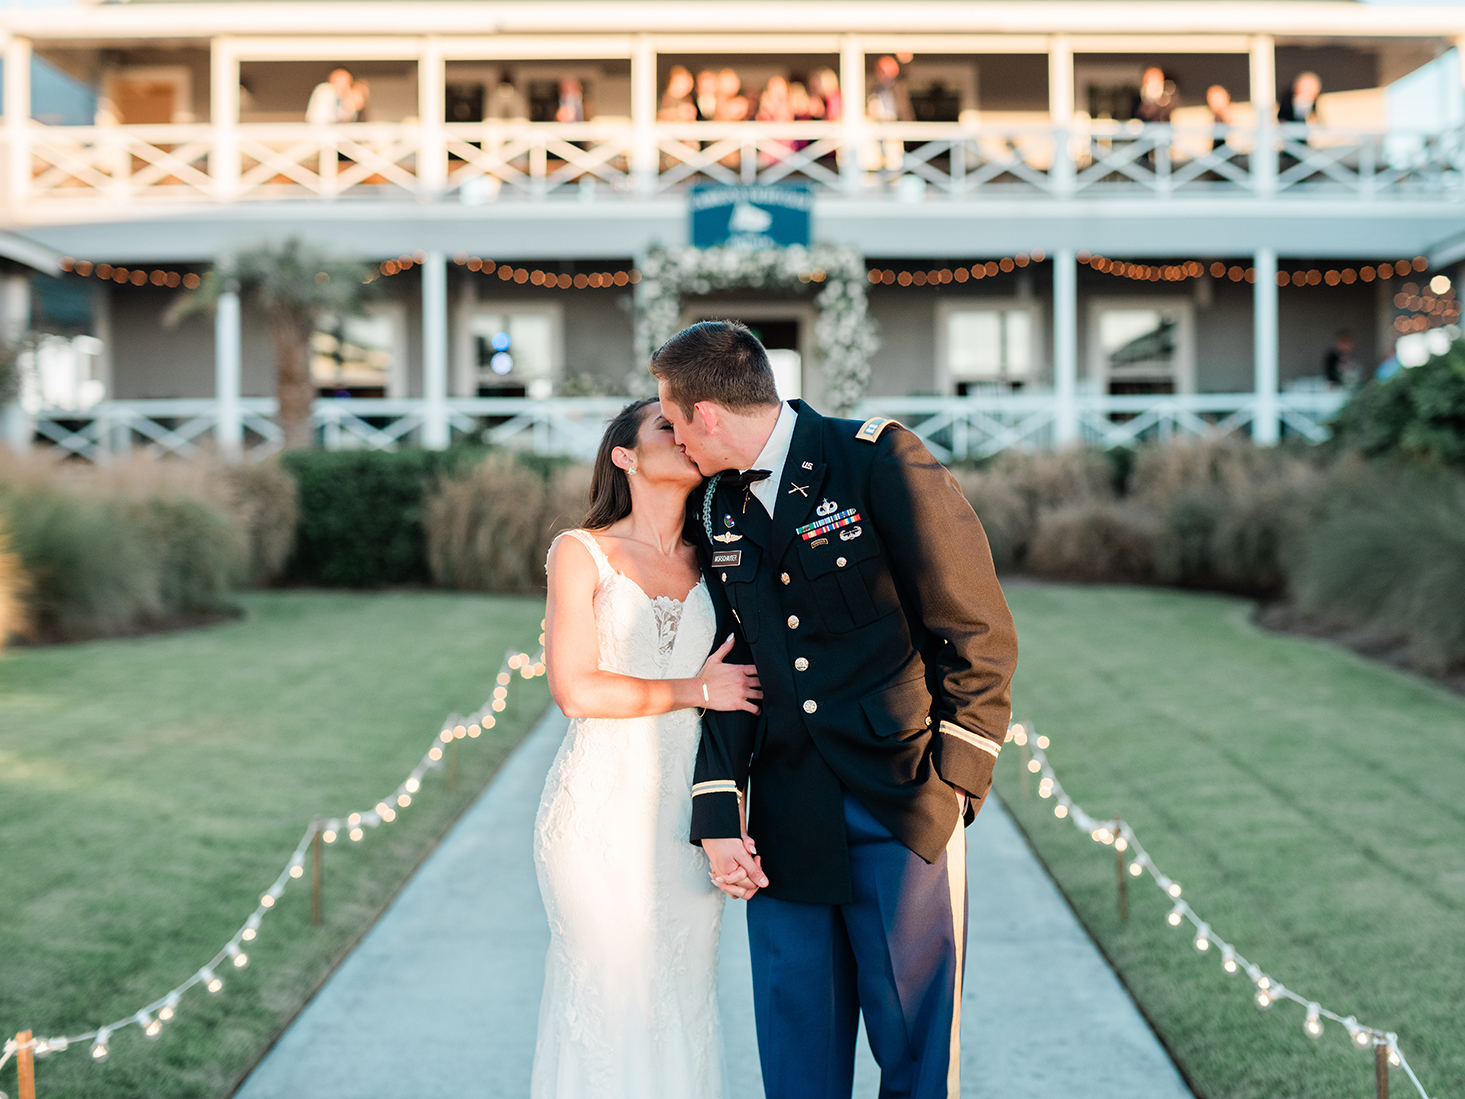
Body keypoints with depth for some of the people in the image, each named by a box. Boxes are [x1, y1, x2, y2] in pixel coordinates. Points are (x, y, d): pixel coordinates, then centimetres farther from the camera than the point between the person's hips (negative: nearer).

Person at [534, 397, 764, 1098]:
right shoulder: (582, 552, 0)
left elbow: (737, 687, 14)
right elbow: (575, 689, -9)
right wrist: (697, 690, -5)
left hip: (685, 810, 4)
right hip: (601, 809, -3)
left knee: (683, 996, 5)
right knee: (606, 996, -1)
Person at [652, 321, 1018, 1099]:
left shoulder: (881, 460, -7)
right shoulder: (718, 509, 11)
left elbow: (977, 634, -7)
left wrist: (953, 781, -10)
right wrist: (717, 820, 2)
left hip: (901, 805, -5)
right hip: (785, 822, 5)